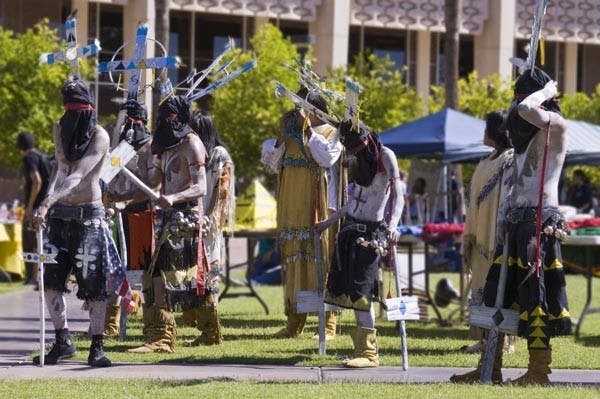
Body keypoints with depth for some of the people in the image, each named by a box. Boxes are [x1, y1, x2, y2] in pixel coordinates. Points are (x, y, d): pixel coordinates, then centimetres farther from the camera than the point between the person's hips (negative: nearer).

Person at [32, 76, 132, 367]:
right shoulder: (59, 130, 6)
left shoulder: (99, 136, -13)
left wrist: (48, 203, -37)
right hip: (60, 214, 6)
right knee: (50, 281, 1)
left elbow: (78, 176, -25)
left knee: (93, 285, -3)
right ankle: (63, 341, 11)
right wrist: (48, 199, -9)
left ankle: (97, 347, 3)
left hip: (88, 216, -6)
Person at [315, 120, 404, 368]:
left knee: (360, 289, -15)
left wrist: (392, 224, -31)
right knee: (345, 287, 0)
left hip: (371, 232, -8)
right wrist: (327, 222, 28)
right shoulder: (358, 160, 15)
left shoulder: (385, 157, -7)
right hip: (351, 227, 8)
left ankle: (368, 352, -15)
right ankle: (362, 344, 4)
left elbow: (397, 195, -15)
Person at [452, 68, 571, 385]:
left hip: (539, 220, -9)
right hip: (517, 220, 9)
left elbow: (525, 109, -25)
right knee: (497, 291, 8)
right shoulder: (526, 138, 21)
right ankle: (491, 367, 12)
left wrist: (547, 90, -7)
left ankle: (539, 370, -7)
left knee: (534, 293, -10)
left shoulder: (555, 126, -5)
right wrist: (504, 218, 16)